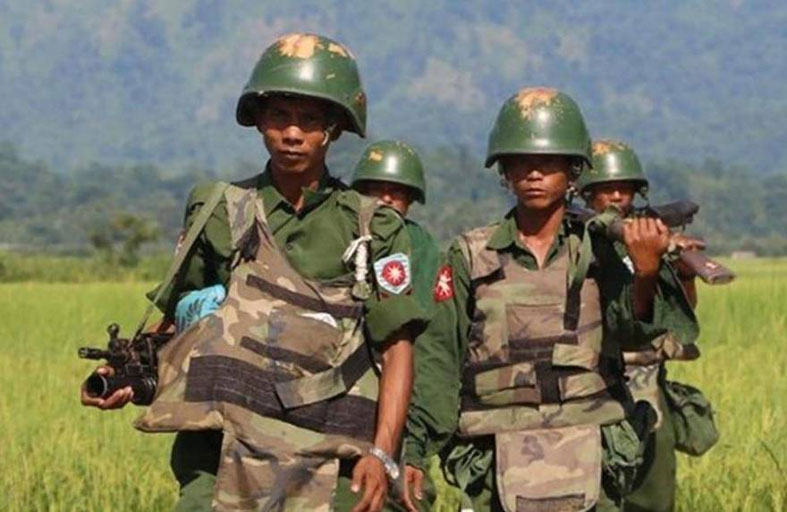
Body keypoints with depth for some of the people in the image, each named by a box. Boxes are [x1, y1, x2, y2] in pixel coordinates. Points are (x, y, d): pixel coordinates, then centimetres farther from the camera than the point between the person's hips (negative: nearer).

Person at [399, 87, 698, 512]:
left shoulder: (598, 251, 5)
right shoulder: (471, 257, 6)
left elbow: (631, 330, -12)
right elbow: (440, 362, 6)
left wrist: (646, 274, -33)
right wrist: (412, 451, -1)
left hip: (589, 470, 0)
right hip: (501, 472, 0)